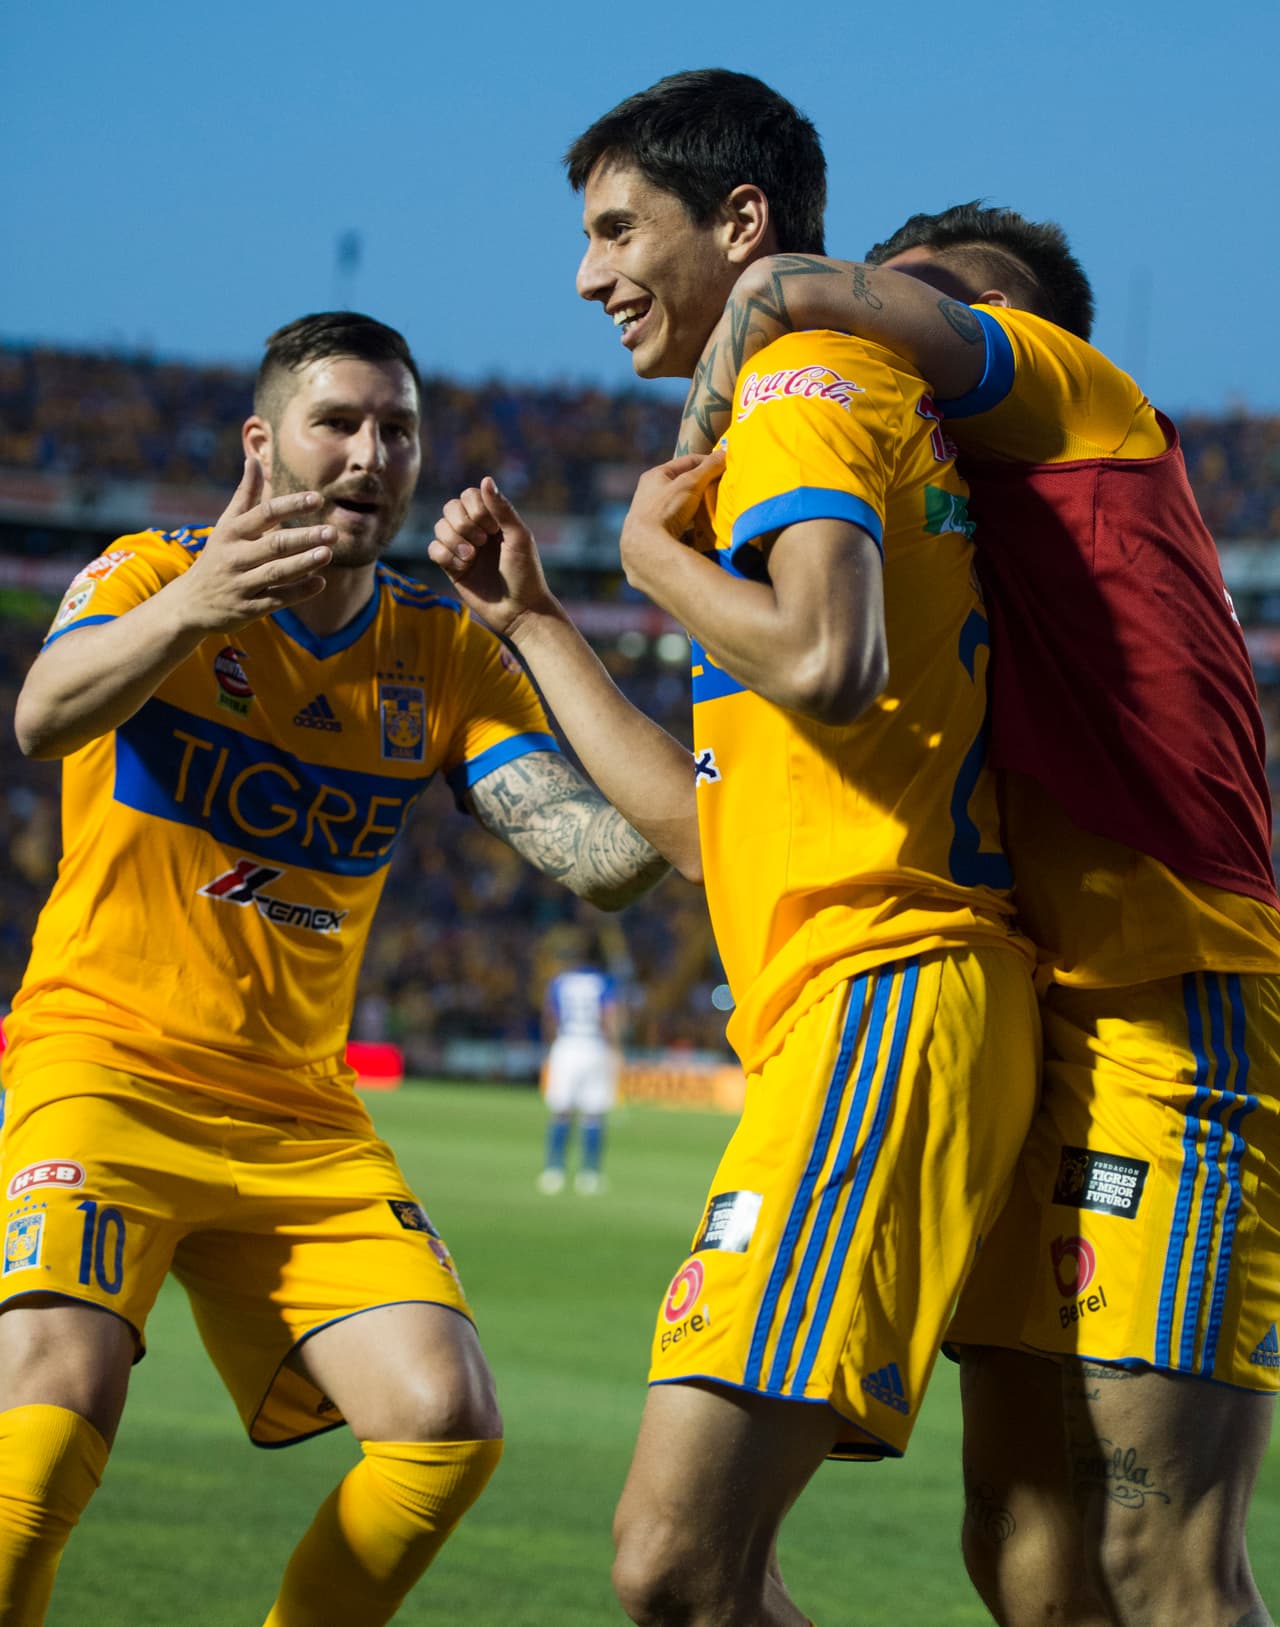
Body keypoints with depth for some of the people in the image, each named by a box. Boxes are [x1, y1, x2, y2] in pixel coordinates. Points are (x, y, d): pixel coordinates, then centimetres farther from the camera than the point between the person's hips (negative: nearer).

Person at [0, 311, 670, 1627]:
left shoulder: (449, 656, 6)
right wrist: (190, 606, -48)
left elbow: (597, 857, -5)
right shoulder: (149, 573, -5)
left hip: (299, 1116, 4)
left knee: (447, 1421, -12)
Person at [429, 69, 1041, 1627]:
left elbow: (829, 661, -25)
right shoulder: (830, 395, 27)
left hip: (873, 1000, -11)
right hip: (847, 1015, 11)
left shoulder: (808, 383, -3)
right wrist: (530, 617, 31)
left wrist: (655, 548, -6)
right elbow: (700, 821, 28)